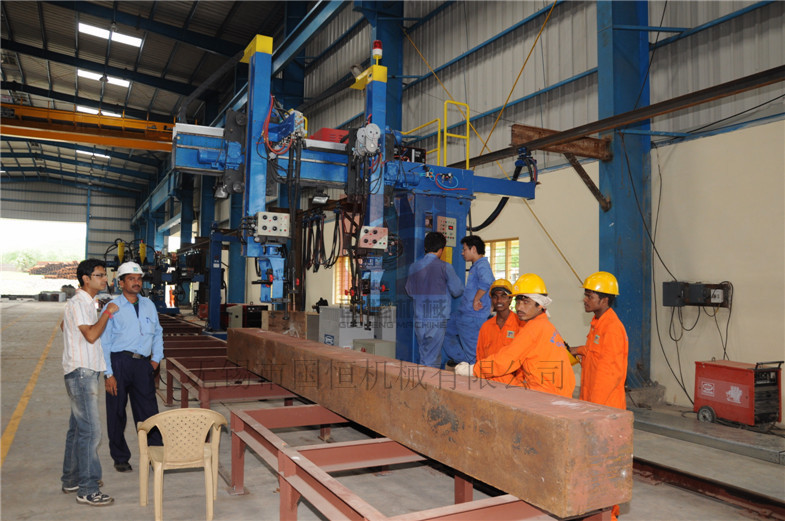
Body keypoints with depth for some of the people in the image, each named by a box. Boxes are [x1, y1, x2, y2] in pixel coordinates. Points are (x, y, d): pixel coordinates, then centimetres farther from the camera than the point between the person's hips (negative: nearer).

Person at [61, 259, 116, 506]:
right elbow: (91, 335, -24)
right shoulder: (78, 303, -15)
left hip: (87, 372, 10)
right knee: (90, 430, -10)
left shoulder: (88, 302, 16)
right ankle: (87, 489, -4)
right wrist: (107, 313, -14)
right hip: (81, 372, -10)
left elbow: (64, 325, 30)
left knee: (78, 427, 17)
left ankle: (71, 480, 28)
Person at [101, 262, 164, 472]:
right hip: (119, 362, -3)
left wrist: (156, 358, 10)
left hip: (143, 364, 3)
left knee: (149, 412, 4)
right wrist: (109, 374, -10)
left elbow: (157, 333, 21)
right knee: (116, 414, 7)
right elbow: (103, 343, -4)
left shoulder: (149, 305, 11)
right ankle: (120, 458, 22)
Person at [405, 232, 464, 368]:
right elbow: (457, 290, -4)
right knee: (432, 361, 1)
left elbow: (410, 291, 16)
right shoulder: (444, 267, -8)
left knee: (424, 357, 15)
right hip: (437, 320, -5)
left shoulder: (414, 267, 6)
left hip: (419, 321, 5)